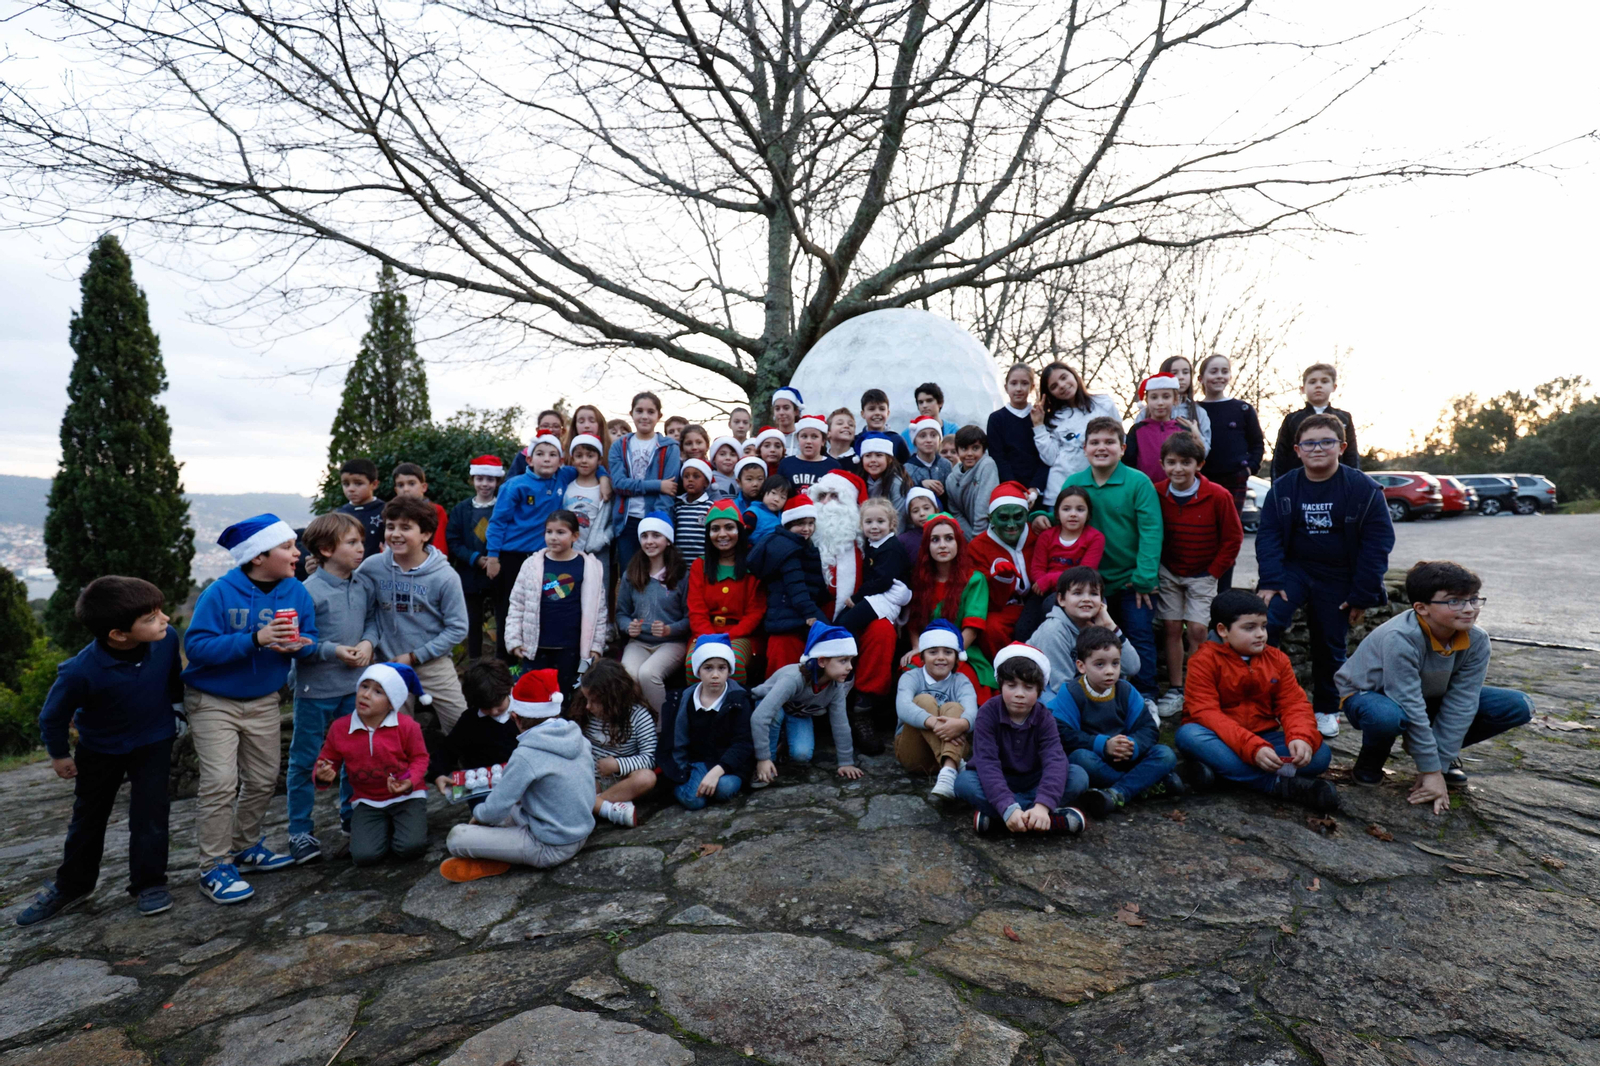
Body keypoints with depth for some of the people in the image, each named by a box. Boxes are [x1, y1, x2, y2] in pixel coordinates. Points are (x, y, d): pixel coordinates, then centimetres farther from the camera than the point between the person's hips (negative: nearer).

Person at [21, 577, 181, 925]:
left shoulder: (167, 638, -28)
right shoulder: (82, 671, -35)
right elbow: (53, 714, -14)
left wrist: (174, 707, 12)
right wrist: (58, 754, 1)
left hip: (154, 740, 1)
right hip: (100, 746, -1)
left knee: (149, 811, 1)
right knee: (88, 815, 17)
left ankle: (149, 883, 18)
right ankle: (72, 885, 38)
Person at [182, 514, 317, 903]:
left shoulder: (296, 592, -8)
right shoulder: (220, 593, -20)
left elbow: (310, 638, -1)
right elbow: (196, 645, -24)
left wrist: (298, 644, -26)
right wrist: (255, 639, -35)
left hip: (263, 701, 5)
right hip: (213, 701, -5)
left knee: (263, 780, 13)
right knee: (220, 783, -9)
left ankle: (246, 846, 33)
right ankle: (215, 868, 4)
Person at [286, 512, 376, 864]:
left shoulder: (364, 585, -1)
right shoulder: (309, 591, -17)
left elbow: (373, 619, 10)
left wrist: (368, 642, -9)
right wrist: (334, 650, -20)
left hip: (355, 685, 5)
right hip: (316, 689, -5)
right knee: (305, 759, 7)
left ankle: (351, 812, 37)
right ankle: (300, 831, 20)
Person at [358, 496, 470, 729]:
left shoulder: (445, 576, -15)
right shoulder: (371, 567, -7)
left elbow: (458, 629, -10)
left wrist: (415, 656, -12)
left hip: (433, 664, -2)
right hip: (390, 665, 2)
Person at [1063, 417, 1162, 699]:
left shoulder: (1138, 482, -11)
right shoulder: (1074, 483, 1)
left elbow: (1151, 532, -14)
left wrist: (1144, 578, -19)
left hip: (1134, 580, -3)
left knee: (1140, 636, 3)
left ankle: (1145, 698, 17)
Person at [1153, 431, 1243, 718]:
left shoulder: (1217, 496, -14)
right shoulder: (1157, 493, -8)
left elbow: (1233, 537, -5)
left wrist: (1214, 571, -6)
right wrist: (1154, 567, 0)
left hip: (1202, 574, -2)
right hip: (1168, 572, 2)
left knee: (1196, 629, -7)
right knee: (1172, 627, 3)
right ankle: (1175, 691, 12)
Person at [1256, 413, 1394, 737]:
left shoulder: (1365, 490, -8)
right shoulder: (1282, 489, -3)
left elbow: (1378, 544, -7)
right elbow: (1268, 537, -5)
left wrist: (1362, 596, -9)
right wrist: (1270, 582, -17)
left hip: (1338, 581, 0)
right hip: (1294, 570, 1)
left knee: (1330, 647, 10)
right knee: (1268, 621, -24)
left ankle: (1327, 709, 31)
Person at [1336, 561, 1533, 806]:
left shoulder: (1477, 641, -15)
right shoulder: (1400, 638, -34)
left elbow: (1460, 704, -17)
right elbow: (1411, 708, -32)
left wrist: (1440, 765, -20)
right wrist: (1431, 771, -27)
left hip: (1429, 698, 6)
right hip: (1368, 695, -6)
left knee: (1518, 706, -11)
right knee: (1387, 716, -43)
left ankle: (1443, 751, 11)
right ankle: (1372, 756, -6)